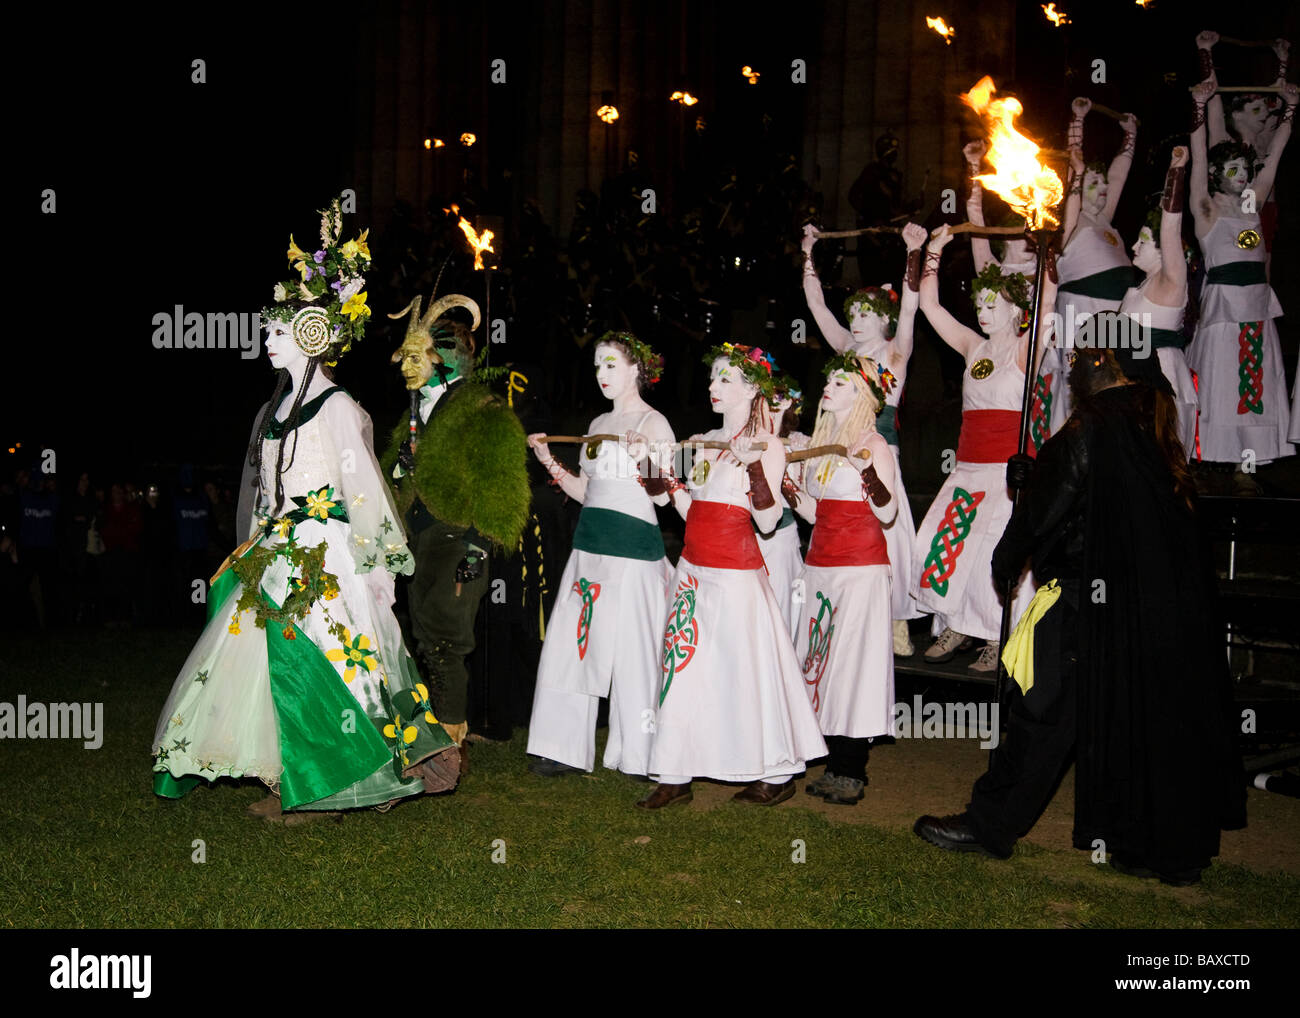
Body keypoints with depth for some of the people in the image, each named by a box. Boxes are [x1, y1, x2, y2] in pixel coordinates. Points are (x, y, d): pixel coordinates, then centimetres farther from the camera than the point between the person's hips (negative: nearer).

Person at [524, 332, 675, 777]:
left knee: (631, 649, -3)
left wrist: (644, 457, -28)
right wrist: (549, 461, 9)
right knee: (573, 644, 6)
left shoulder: (652, 422, -4)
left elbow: (662, 495, -12)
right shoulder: (599, 424, 17)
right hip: (590, 543, 7)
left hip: (633, 546, -7)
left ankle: (638, 753, 9)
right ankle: (566, 748, 14)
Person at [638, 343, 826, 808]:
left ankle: (776, 774, 14)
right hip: (693, 568, 7)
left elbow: (767, 521, -13)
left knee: (743, 666, -1)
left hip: (734, 571, -7)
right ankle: (675, 775, 12)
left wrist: (754, 469, -24)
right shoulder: (704, 442, 14)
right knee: (684, 664, 6)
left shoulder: (767, 445, -5)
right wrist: (668, 479, 3)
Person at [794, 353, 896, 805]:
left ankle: (852, 772, 0)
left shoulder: (873, 444, -7)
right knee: (822, 655, 7)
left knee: (854, 658, -6)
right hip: (820, 561, 8)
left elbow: (886, 512, -16)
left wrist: (868, 471, -31)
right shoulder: (821, 440, 15)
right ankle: (835, 765, 14)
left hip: (860, 565, -8)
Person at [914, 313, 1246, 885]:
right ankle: (1172, 848, 21)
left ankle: (990, 826, 14)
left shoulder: (1089, 431, -15)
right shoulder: (1156, 430, 7)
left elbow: (1045, 513, -10)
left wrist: (1006, 561, 6)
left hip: (1092, 604, -7)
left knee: (1046, 716, 2)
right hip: (1166, 607, 7)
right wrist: (1032, 472, 23)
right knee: (1155, 718, 13)